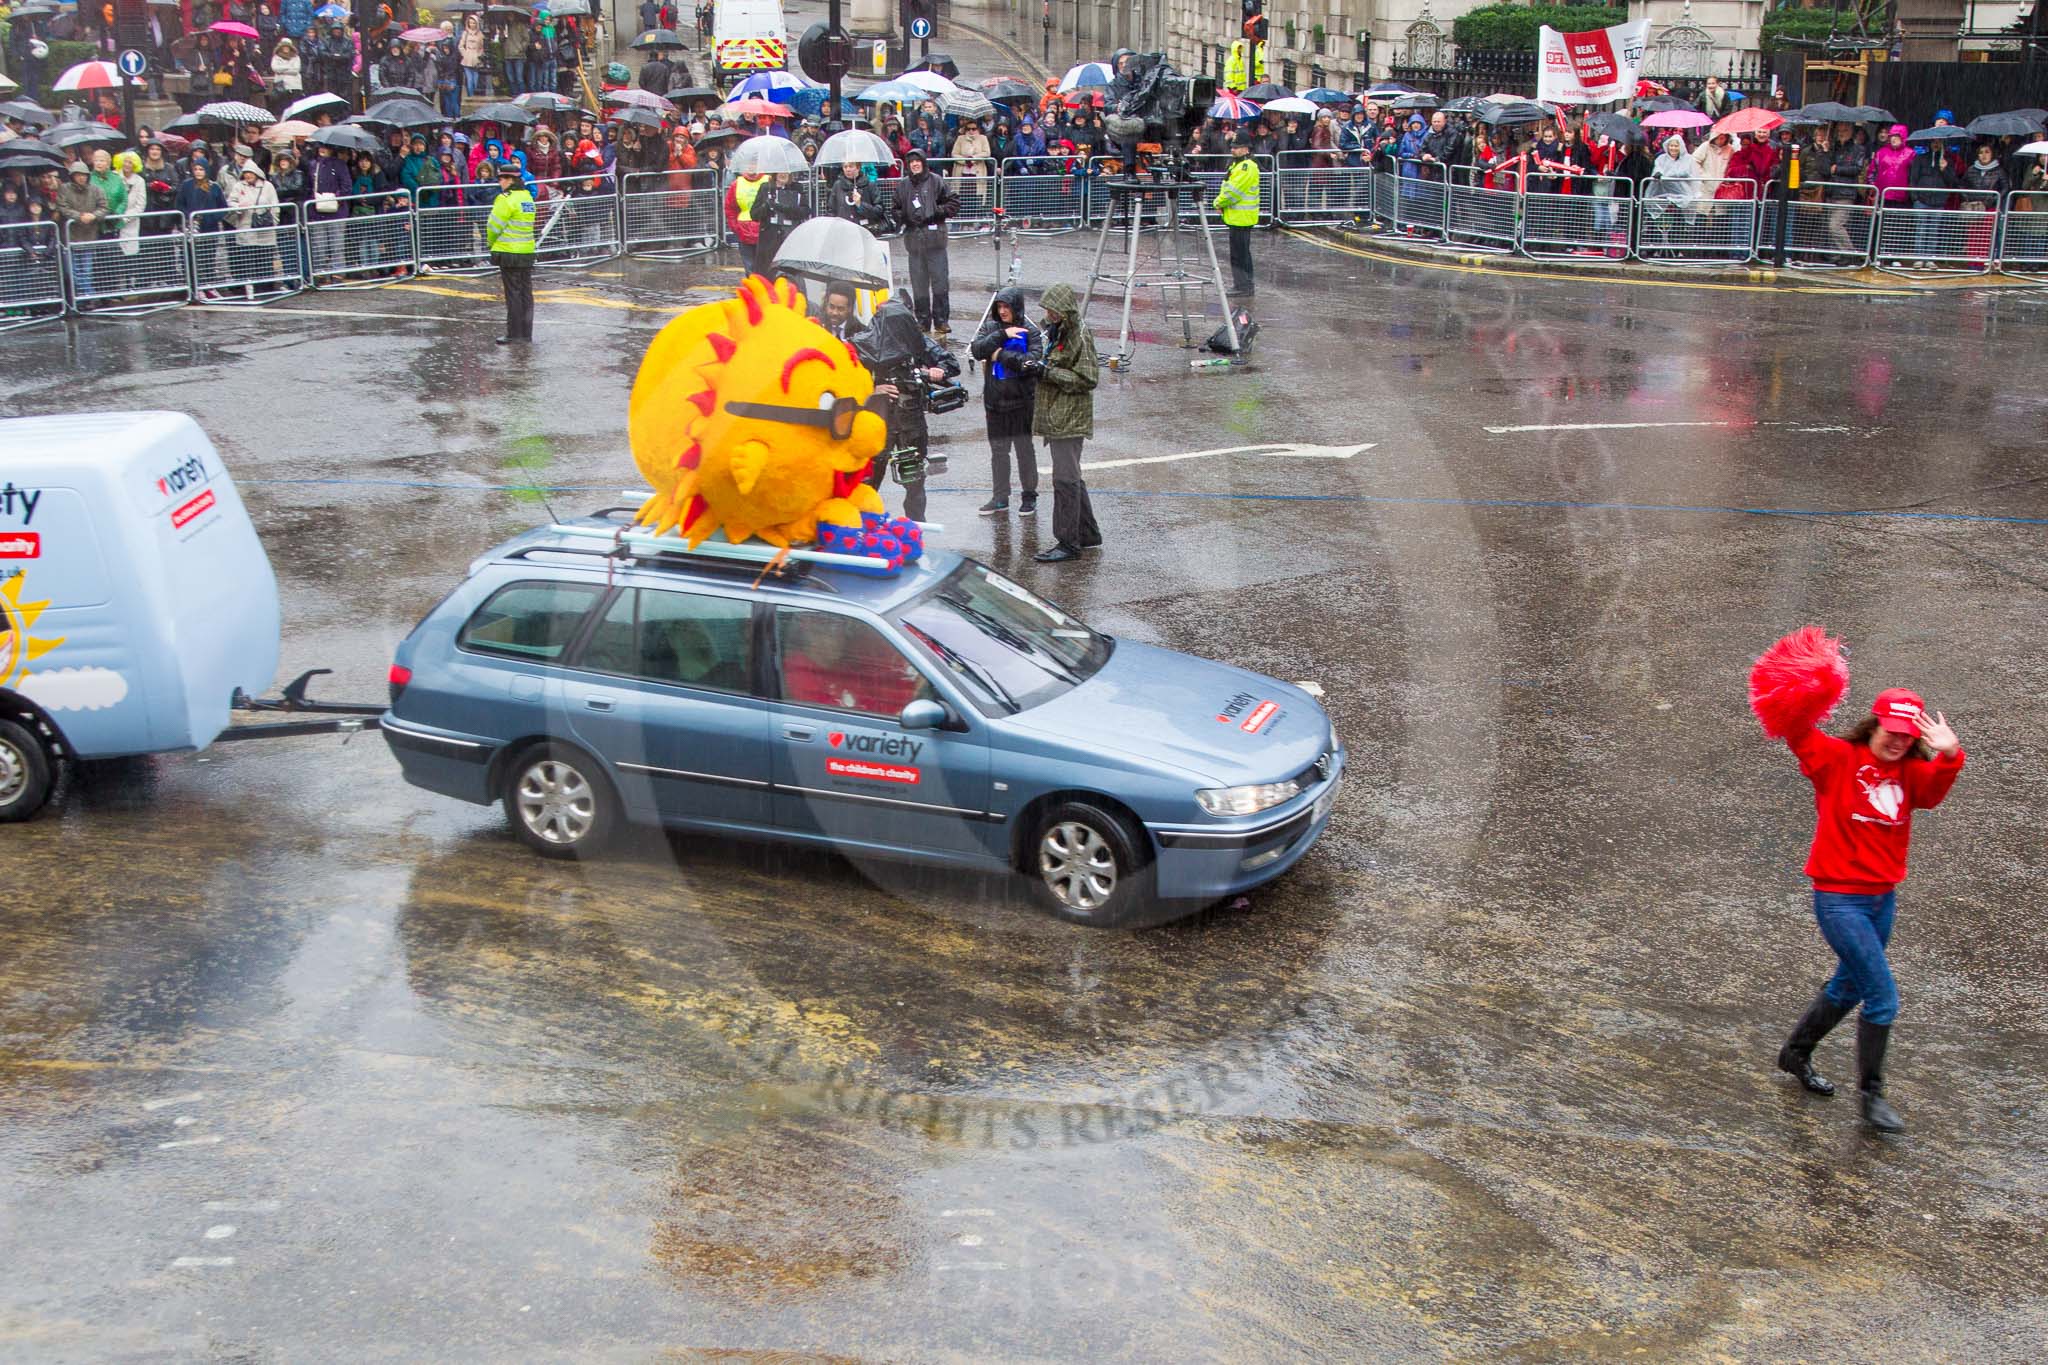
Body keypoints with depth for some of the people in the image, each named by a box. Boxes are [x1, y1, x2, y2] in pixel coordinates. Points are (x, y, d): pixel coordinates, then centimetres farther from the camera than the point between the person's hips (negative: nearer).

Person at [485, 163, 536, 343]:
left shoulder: (506, 199, -15)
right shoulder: (527, 197, 9)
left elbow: (494, 226, -13)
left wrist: (492, 244, 7)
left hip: (509, 253, -7)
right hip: (527, 252, 7)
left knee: (513, 294, -2)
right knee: (525, 293, 11)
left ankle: (514, 334, 1)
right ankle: (526, 333, 15)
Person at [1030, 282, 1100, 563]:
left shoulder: (1080, 337, -14)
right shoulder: (1056, 332, 15)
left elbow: (1087, 379, -18)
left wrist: (1049, 372, -20)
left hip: (1070, 420, -10)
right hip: (1056, 417, 10)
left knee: (1065, 479, -9)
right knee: (1071, 478, 16)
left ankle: (1068, 543, -5)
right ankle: (1088, 535, 27)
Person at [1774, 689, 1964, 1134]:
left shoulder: (1911, 773, 0)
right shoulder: (1838, 759, -10)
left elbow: (1934, 789, -21)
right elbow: (1798, 735, -22)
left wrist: (1949, 755, -41)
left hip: (1883, 898, 6)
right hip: (1839, 898, -6)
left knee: (1848, 988, 22)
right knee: (1883, 997, -9)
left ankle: (1795, 1053, 44)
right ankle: (1871, 1094, 6)